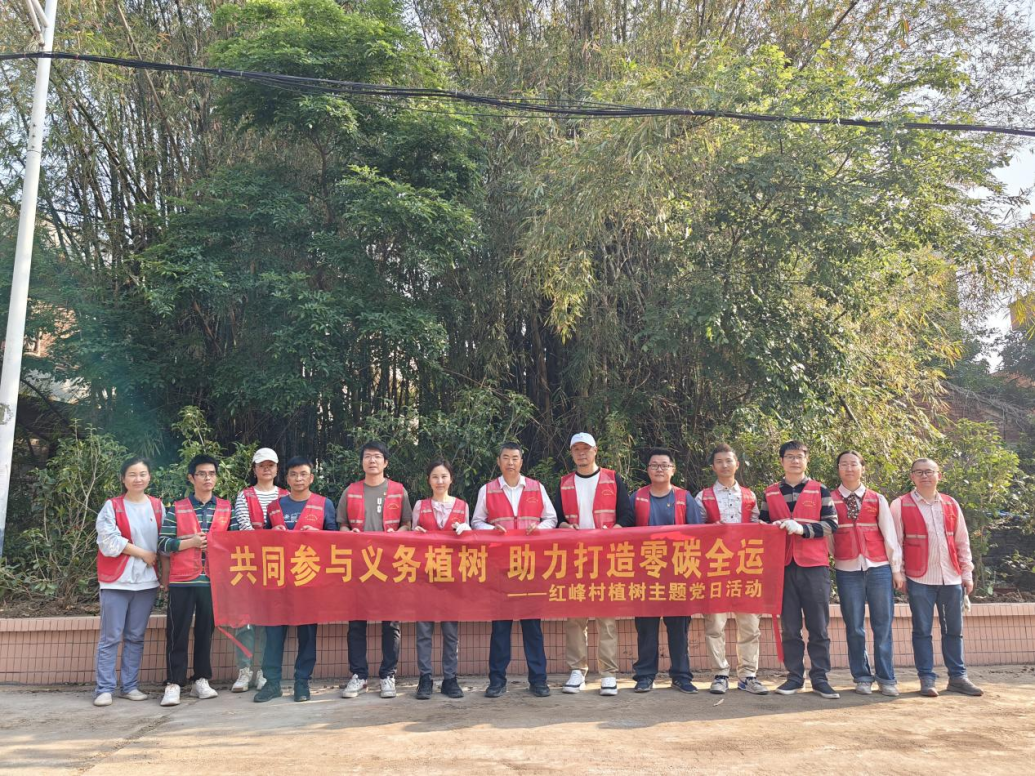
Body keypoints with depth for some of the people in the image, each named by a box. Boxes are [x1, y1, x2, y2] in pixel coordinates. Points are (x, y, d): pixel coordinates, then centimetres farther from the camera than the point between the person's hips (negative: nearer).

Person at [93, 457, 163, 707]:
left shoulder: (158, 507, 8)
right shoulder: (111, 506, -1)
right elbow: (110, 541, -11)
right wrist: (143, 553, -9)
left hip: (147, 581, 3)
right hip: (116, 581, -3)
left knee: (136, 637, 9)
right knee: (110, 637, -2)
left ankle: (130, 685, 16)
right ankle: (104, 688, 4)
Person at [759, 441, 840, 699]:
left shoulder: (820, 490, 7)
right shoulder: (770, 493, 12)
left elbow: (831, 524, -1)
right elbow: (762, 526, 16)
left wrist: (802, 528, -14)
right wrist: (773, 528, -6)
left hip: (814, 564, -1)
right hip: (783, 565, 1)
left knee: (818, 625, 1)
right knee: (789, 625, 4)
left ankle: (820, 677, 8)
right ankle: (794, 676, 12)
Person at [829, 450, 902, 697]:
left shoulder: (877, 499, 9)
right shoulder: (829, 499, 5)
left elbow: (889, 535, 8)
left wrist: (897, 568, 5)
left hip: (879, 568, 1)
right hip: (847, 569, -1)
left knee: (882, 625, 3)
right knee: (854, 627, 4)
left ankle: (886, 679, 11)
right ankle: (862, 677, 14)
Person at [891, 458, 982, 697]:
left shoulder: (951, 505, 9)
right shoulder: (900, 505, -2)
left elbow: (962, 542, 12)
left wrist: (967, 573, 9)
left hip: (951, 578, 4)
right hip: (920, 579, -4)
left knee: (954, 629, 11)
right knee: (922, 630, 1)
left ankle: (958, 676, 22)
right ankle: (927, 679, 8)